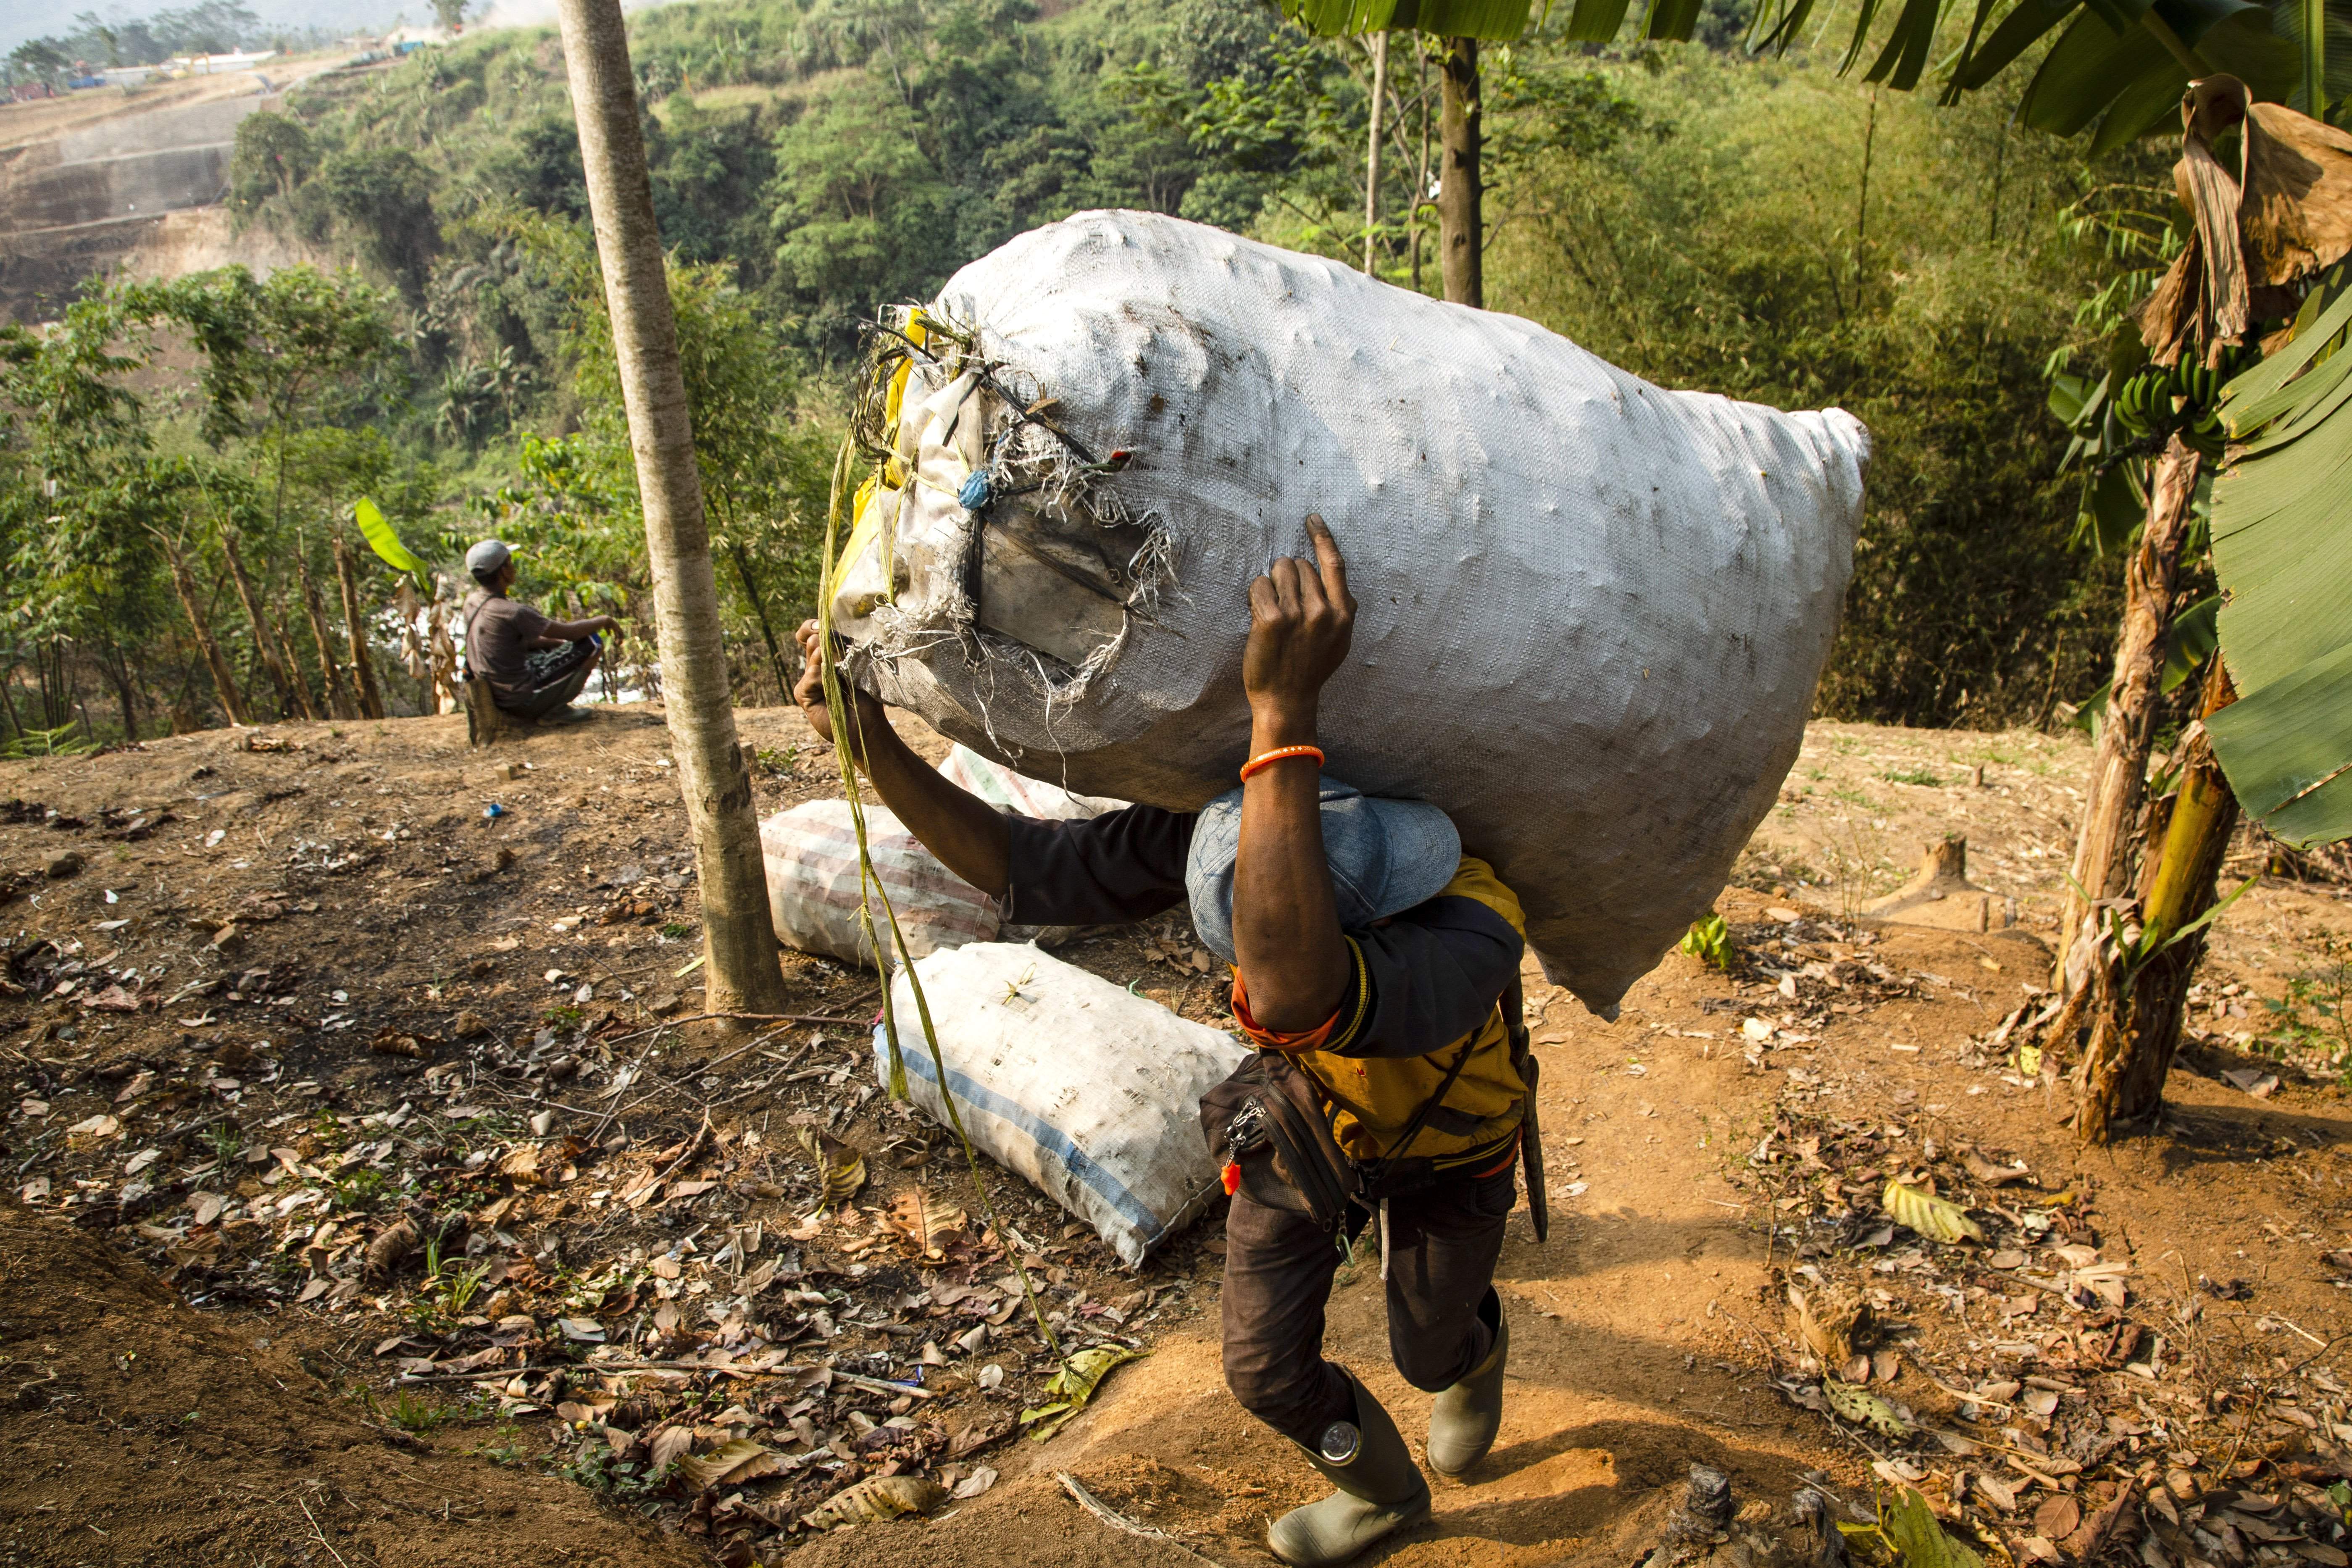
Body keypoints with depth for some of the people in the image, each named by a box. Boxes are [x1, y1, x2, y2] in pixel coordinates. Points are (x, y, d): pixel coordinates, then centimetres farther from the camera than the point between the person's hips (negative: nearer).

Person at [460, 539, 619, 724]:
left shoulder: (472, 601, 2)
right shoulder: (512, 612, -24)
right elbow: (570, 632, -15)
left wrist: (559, 643, 13)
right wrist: (603, 620, 2)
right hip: (522, 701, -9)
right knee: (592, 645, -6)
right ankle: (553, 709, -3)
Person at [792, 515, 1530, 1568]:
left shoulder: (1471, 933, -51)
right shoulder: (1225, 826, -35)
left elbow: (1298, 999, -72)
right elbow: (1030, 870, -27)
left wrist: (1283, 709, -81)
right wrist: (874, 746, -39)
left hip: (1444, 1149, -3)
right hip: (1302, 1117, 3)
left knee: (1428, 1355, 22)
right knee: (1267, 1372, 8)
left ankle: (1478, 1350, 63)